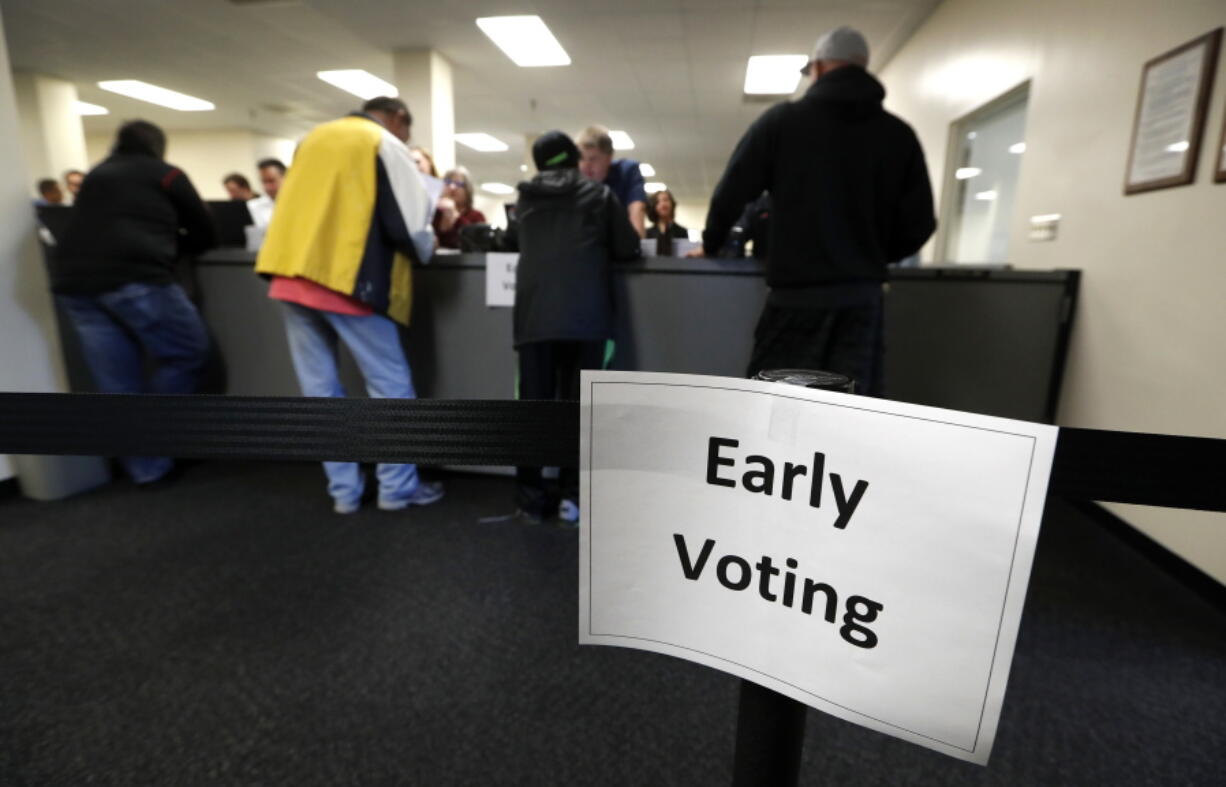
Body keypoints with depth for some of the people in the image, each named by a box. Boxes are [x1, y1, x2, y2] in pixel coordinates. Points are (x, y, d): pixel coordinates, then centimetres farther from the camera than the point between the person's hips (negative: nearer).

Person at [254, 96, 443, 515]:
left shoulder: (314, 137, 22)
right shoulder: (386, 145, 1)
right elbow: (408, 225, -8)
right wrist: (427, 247, 12)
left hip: (291, 277, 7)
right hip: (345, 278, -6)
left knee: (320, 389, 8)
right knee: (391, 384, 4)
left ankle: (344, 490, 15)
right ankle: (397, 487, 9)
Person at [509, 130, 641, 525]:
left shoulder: (525, 198, 19)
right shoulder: (600, 193, 10)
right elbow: (628, 249, 9)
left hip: (533, 314, 2)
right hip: (584, 315, -2)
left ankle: (530, 498, 7)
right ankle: (572, 496, 4)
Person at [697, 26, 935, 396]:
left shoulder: (782, 119, 1)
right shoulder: (899, 134, 8)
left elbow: (730, 193, 3)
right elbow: (918, 223, 6)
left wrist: (711, 245, 19)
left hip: (797, 292, -2)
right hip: (863, 295, 3)